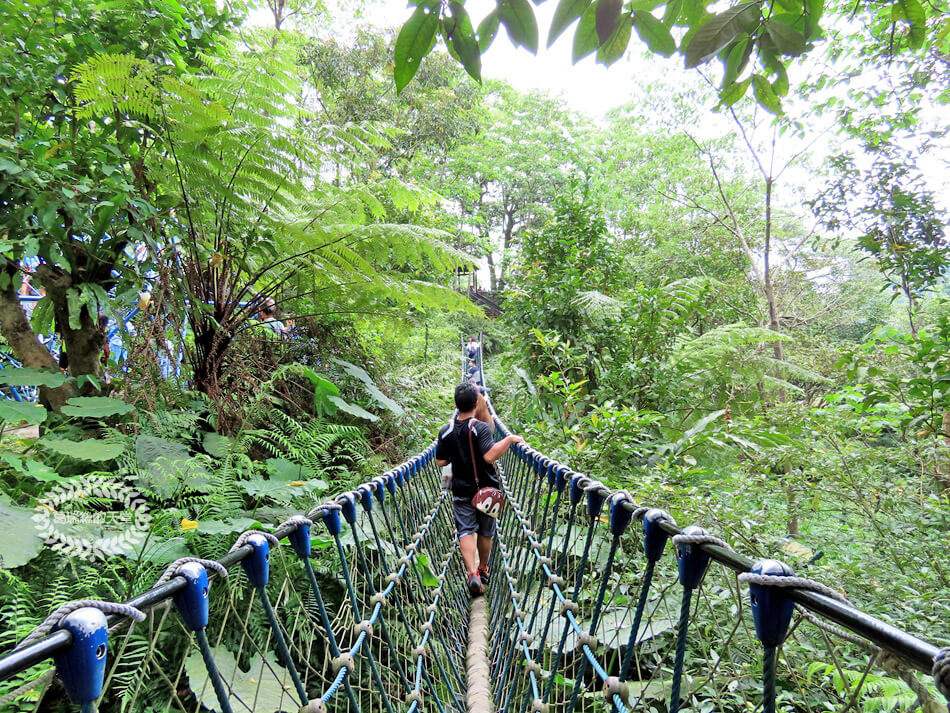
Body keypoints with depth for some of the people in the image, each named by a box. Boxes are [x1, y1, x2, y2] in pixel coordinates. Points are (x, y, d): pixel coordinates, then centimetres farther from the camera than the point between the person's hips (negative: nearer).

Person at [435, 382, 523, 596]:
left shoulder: (445, 432, -4)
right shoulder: (481, 428, -18)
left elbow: (440, 462, 2)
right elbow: (490, 456, -31)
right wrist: (510, 439, -23)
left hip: (461, 492, 2)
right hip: (486, 490, -2)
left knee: (466, 532, 2)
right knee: (485, 533, 16)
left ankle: (471, 572, -17)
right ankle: (483, 569, 33)